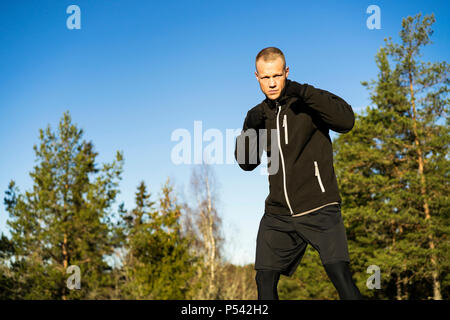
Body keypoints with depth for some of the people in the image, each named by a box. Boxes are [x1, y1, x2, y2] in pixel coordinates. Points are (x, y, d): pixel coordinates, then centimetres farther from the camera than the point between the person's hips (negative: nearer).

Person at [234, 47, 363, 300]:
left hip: (319, 210, -4)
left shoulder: (309, 102, -2)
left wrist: (304, 92, -27)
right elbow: (246, 163, 8)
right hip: (278, 214, 4)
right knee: (265, 280, 2)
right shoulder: (259, 114, 11)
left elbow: (346, 121, -19)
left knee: (340, 275, -17)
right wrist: (249, 129, -11)